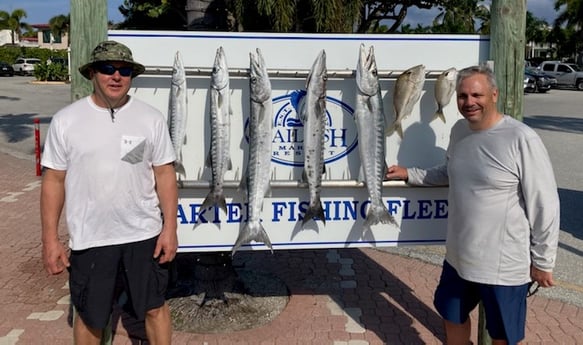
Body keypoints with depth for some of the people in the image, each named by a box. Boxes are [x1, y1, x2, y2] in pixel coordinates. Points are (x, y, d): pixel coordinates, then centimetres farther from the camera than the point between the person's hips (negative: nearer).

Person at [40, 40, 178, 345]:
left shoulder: (151, 118, -2)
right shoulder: (65, 120, -4)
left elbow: (164, 175, 0)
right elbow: (54, 181, -1)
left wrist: (170, 228, -4)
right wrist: (50, 239, -2)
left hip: (144, 236, 0)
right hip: (88, 239, 0)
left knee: (154, 307, 13)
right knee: (88, 316, 15)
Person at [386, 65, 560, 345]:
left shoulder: (522, 139, -21)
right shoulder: (459, 130, 1)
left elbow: (545, 206, -16)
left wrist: (542, 261, -11)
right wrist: (409, 174, 11)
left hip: (504, 266, -6)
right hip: (458, 257, 7)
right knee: (453, 318, 24)